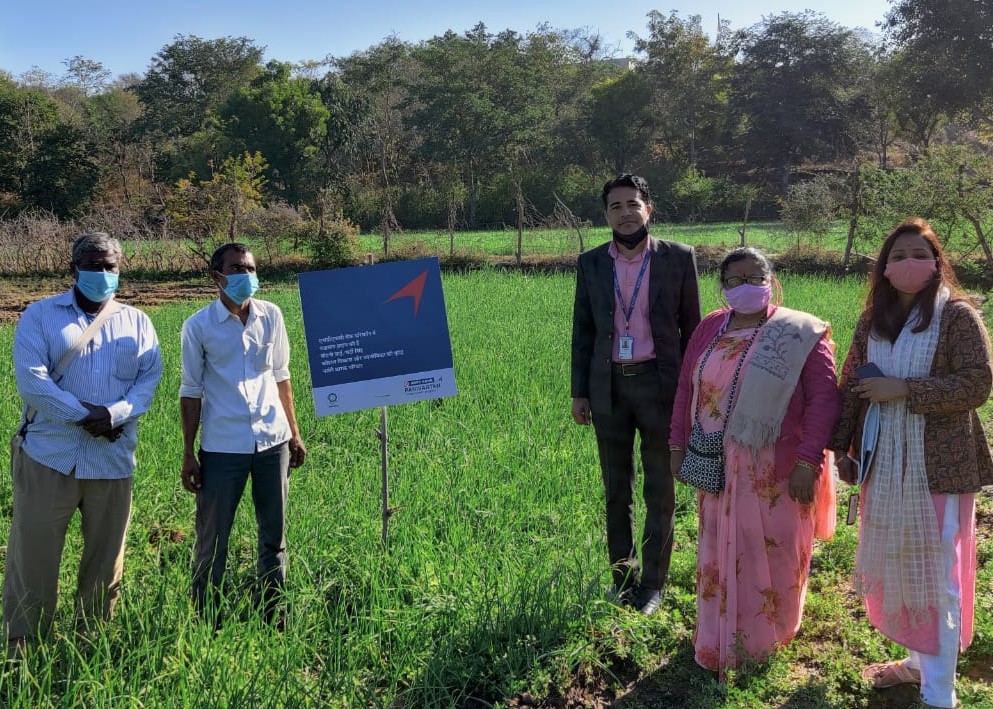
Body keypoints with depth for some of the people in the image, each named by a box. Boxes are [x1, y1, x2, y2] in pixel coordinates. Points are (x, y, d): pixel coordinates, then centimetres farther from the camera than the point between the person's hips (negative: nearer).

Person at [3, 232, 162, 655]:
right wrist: (86, 415, -17)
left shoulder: (137, 322, 10)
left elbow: (150, 376, 0)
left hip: (113, 459, 3)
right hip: (48, 456, -3)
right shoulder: (40, 315, 1)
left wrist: (116, 414, -18)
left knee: (106, 560, 11)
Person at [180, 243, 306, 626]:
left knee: (274, 536, 13)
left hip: (272, 440, 3)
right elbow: (191, 391, -1)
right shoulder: (199, 326, -5)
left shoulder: (271, 316, 3)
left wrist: (294, 432, 12)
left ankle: (272, 615, 27)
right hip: (222, 448, -3)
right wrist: (188, 454, -2)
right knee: (212, 540, 6)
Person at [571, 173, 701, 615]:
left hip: (659, 384, -2)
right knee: (616, 491, 11)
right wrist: (579, 392, 6)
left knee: (659, 492, 6)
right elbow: (583, 331, 9)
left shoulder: (678, 258, -2)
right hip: (609, 387, 2)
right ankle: (622, 577, 25)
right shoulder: (591, 264, 5)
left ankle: (653, 583, 19)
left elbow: (691, 326, 2)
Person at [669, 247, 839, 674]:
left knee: (771, 554, 9)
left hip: (775, 472, -4)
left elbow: (824, 401, -12)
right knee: (718, 552, 14)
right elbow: (686, 390, 11)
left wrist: (808, 463, -17)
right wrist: (678, 445, 8)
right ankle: (717, 641, 30)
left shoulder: (801, 335, -8)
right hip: (718, 468, 5)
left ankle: (763, 637, 31)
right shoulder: (709, 329, 7)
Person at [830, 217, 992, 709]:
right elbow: (851, 387, 10)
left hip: (937, 465, -5)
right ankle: (918, 660, 33)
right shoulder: (872, 321, 8)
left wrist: (903, 388, -20)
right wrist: (841, 448, 6)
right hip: (884, 463, 6)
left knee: (935, 572, 0)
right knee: (894, 565, 15)